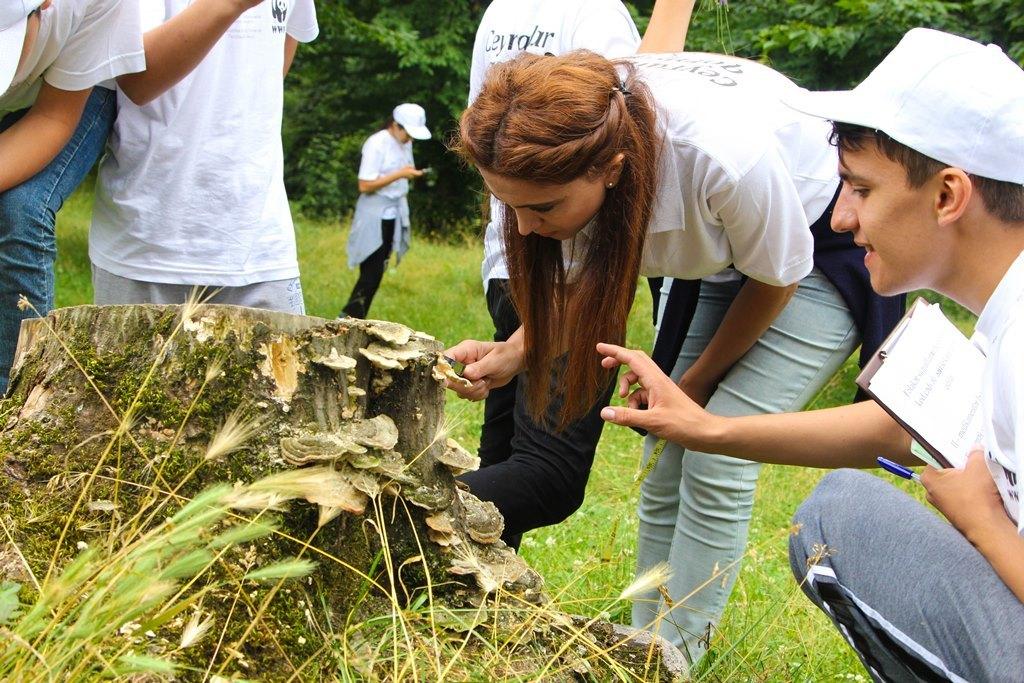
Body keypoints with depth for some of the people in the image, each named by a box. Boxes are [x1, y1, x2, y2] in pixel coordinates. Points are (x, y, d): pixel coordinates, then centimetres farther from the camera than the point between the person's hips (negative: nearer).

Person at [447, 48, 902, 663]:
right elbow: (586, 278, -5)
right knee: (668, 456, 3)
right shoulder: (574, 140, -24)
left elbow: (776, 277, -20)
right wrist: (512, 353, -24)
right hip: (728, 260, 6)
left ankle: (672, 656, 1)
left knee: (715, 460, -13)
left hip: (823, 249, -6)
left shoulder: (726, 154, -42)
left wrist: (697, 381, -6)